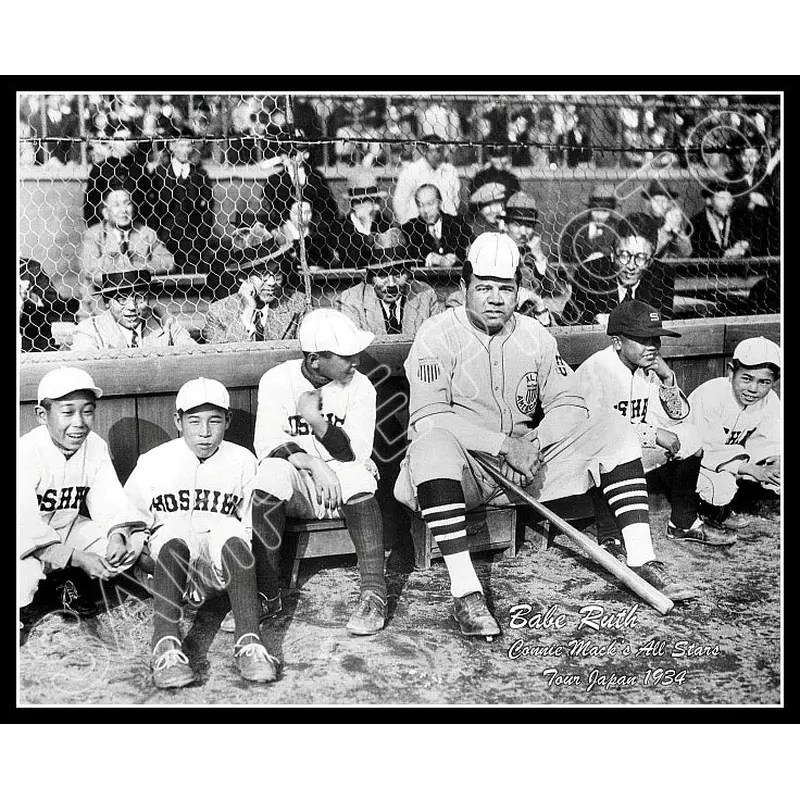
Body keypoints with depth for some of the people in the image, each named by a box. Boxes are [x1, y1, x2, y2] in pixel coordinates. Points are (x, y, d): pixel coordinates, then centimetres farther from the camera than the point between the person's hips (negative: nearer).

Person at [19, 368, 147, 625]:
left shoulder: (96, 446, -8)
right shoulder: (27, 453, -26)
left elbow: (109, 498, -9)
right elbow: (26, 525, -30)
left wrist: (117, 535, -31)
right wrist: (79, 558, -35)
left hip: (68, 531, 6)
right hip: (30, 542, -5)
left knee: (133, 538, -13)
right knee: (24, 576, -36)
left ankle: (76, 581, 9)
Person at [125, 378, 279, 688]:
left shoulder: (243, 461, 3)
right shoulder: (154, 462, 0)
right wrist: (143, 553, -8)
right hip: (170, 541, -1)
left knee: (233, 536, -34)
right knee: (173, 542, -36)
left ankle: (249, 643, -47)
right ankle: (166, 646, -51)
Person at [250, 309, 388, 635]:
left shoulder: (359, 387, -4)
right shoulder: (277, 380, -5)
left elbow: (356, 453, -13)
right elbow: (268, 444, -13)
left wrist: (316, 421, -26)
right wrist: (313, 464, -27)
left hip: (341, 482, 0)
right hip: (296, 486, 0)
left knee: (355, 473, -33)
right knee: (271, 471, -33)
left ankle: (374, 593, -31)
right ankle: (265, 592, -24)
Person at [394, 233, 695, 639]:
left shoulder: (535, 335, 8)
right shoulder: (437, 334, -8)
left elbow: (569, 405, 7)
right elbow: (429, 418, -18)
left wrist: (534, 442, -14)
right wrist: (503, 444, -23)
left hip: (526, 462, 5)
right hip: (462, 469, -5)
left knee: (613, 428, -7)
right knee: (433, 444, -39)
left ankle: (642, 561, -10)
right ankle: (464, 591, -39)